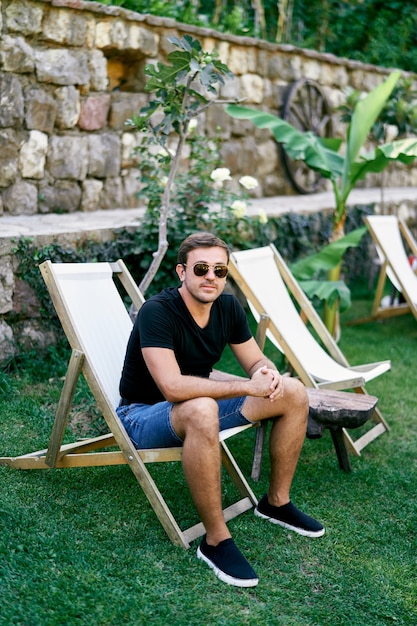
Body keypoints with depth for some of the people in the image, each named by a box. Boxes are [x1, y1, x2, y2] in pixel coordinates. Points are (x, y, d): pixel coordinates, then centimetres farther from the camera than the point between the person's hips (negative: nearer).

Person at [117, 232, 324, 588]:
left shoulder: (228, 307, -3)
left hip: (201, 402, 8)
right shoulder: (157, 311, -26)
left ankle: (276, 502, 14)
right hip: (143, 414, -7)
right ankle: (216, 541, -28)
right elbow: (173, 387, -36)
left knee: (294, 393, -3)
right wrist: (248, 388, -35)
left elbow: (256, 361, 6)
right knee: (201, 411, -43)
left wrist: (268, 373, -20)